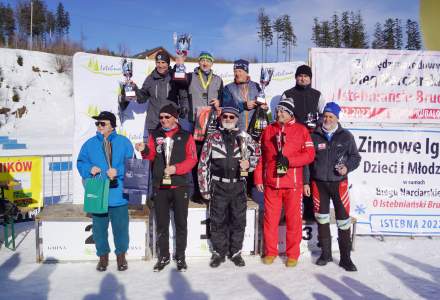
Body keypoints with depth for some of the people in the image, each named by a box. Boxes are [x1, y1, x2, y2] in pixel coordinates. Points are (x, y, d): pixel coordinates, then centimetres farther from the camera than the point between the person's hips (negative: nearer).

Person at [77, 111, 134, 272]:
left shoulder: (124, 142, 2)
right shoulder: (90, 144, 8)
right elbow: (80, 163, 11)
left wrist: (118, 171, -16)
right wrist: (89, 169, -9)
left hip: (118, 195, -1)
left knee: (121, 227, 8)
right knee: (99, 227, 9)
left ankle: (121, 255, 28)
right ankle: (103, 256, 28)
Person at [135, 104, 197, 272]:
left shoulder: (185, 136, 1)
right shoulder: (155, 135, 9)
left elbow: (192, 159, -5)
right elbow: (151, 156, 1)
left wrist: (176, 168, -18)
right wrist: (144, 150, -20)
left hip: (180, 186, -2)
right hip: (160, 187, 2)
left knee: (181, 223, 8)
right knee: (161, 224, 10)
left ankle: (180, 257, 22)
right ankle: (164, 256, 24)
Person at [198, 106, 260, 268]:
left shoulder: (245, 137, 5)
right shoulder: (213, 138, 2)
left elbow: (257, 153, 15)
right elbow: (203, 164, 3)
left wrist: (249, 163, -7)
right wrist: (205, 188, 0)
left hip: (239, 186, 1)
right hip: (219, 186, -1)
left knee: (239, 221, 8)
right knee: (218, 221, 6)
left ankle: (236, 252, 24)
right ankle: (219, 253, 22)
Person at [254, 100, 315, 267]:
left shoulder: (301, 130, 3)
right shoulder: (268, 130, 12)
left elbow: (309, 154, -2)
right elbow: (261, 156, 14)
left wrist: (289, 161, -15)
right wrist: (258, 178, 10)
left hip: (293, 184, -2)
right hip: (270, 183, 2)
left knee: (293, 219, 4)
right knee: (270, 218, 6)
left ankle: (292, 254, 19)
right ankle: (270, 252, 22)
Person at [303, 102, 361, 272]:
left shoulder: (346, 136, 3)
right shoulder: (314, 136, 4)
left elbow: (355, 156, 9)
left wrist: (347, 167, -12)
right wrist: (306, 182, 3)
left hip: (339, 183, -1)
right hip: (318, 183, 1)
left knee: (343, 219, -2)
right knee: (322, 218, 8)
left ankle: (345, 257, 11)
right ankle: (325, 253, 24)